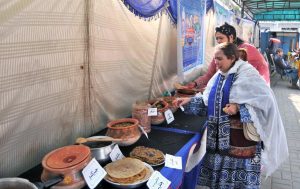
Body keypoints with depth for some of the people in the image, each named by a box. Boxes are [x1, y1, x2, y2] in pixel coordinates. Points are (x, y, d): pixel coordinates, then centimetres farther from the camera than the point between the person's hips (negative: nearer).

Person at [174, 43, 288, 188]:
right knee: (220, 170, 16)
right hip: (221, 134, 7)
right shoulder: (219, 75, 9)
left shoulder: (247, 73, -13)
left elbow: (265, 98, -17)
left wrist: (239, 107, -24)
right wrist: (189, 101, -3)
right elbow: (208, 100, 9)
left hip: (240, 133, -6)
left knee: (239, 172, 5)